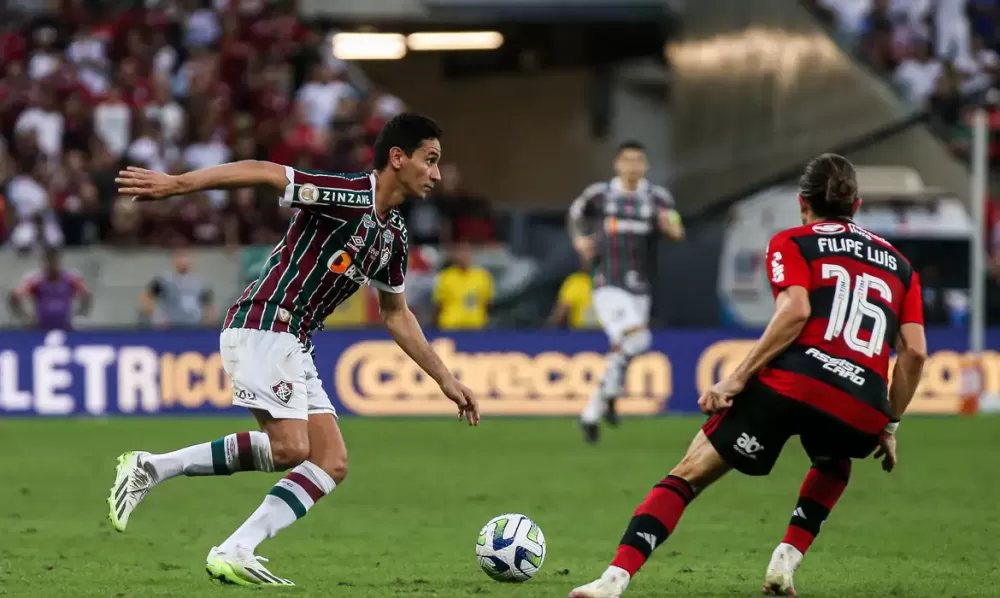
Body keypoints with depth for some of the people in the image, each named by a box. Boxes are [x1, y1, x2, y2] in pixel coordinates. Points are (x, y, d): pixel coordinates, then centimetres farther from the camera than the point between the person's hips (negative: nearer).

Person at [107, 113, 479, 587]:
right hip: (262, 328, -9)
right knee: (290, 448, -20)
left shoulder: (393, 234, 14)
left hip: (294, 346, 9)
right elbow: (261, 172, -20)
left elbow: (396, 315, 27)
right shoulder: (349, 196, -13)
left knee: (332, 464, 0)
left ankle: (233, 554, -6)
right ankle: (152, 468, -11)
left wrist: (446, 380, 26)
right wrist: (176, 184, -28)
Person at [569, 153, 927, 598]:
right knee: (833, 468, 39)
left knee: (688, 476, 4)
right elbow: (915, 351, 15)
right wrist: (889, 425, 24)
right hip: (862, 411, 3)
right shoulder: (898, 264, 25)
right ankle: (786, 562, 18)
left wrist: (737, 378, -8)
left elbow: (796, 311, -7)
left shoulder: (791, 243, 13)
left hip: (792, 383, -3)